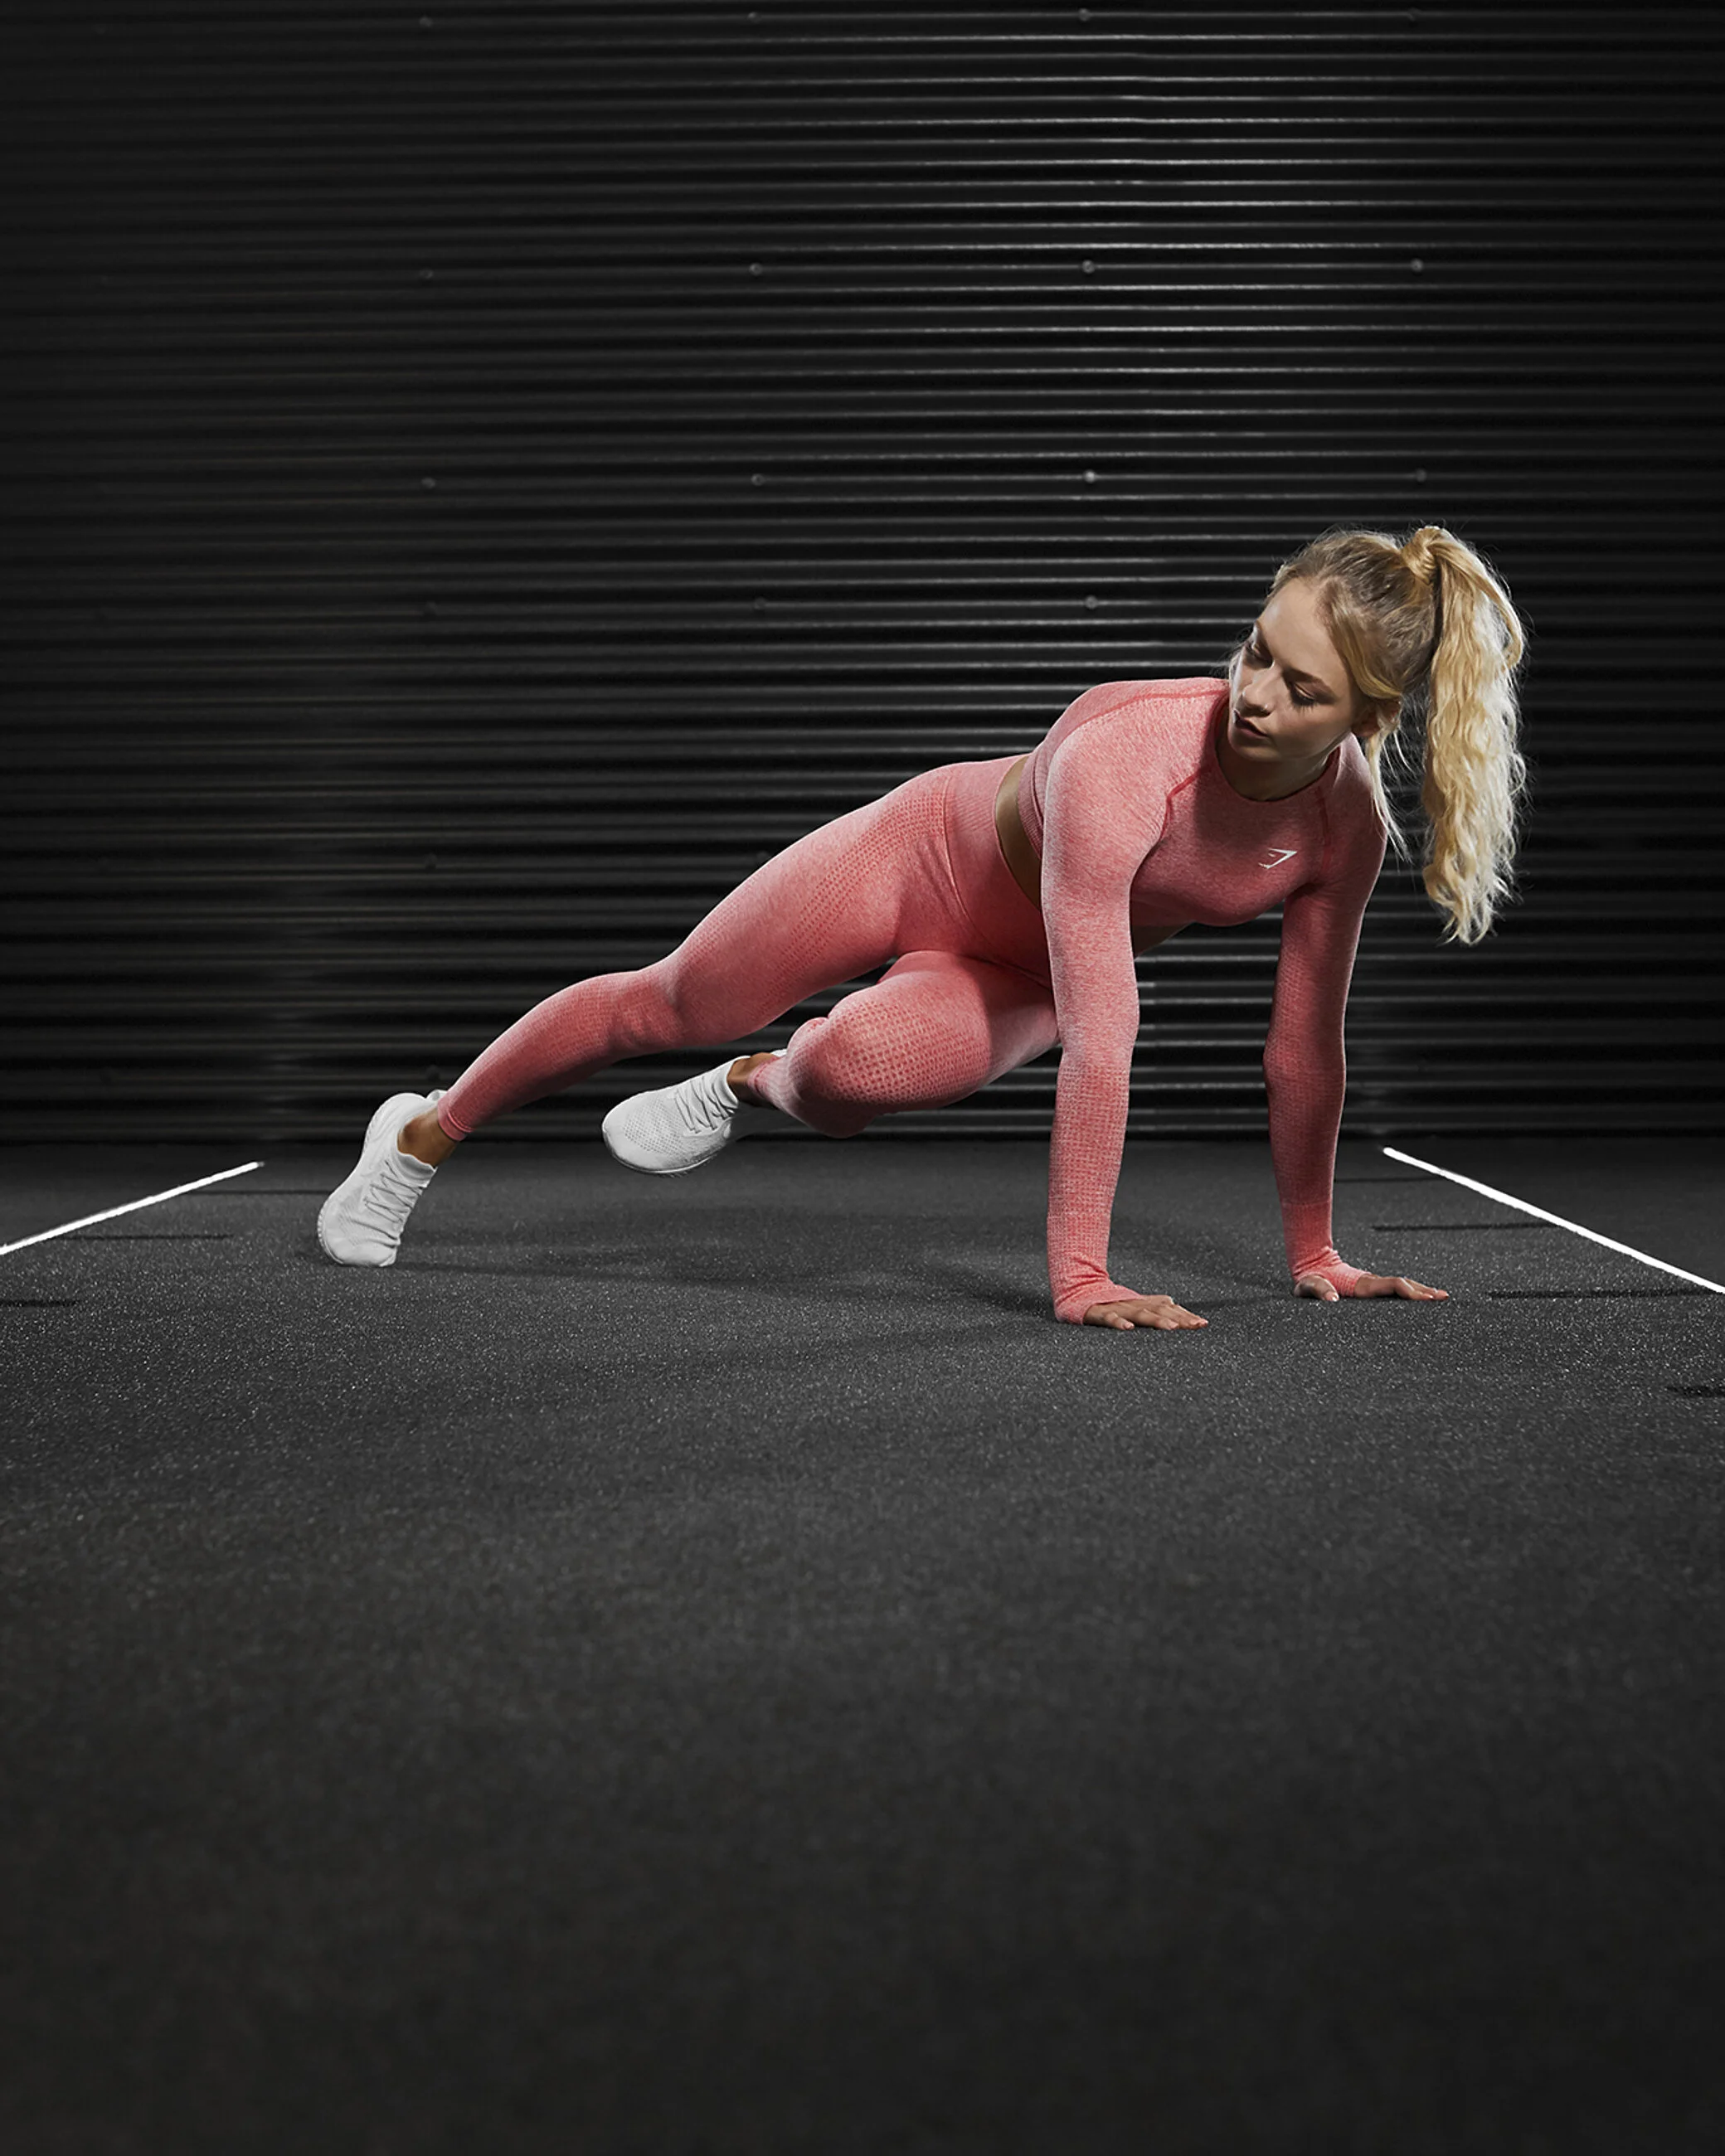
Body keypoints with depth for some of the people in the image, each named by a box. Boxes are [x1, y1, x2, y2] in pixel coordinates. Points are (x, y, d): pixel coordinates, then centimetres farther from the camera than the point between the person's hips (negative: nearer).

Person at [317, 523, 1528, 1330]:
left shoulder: (1349, 824, -26)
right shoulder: (1121, 755, -41)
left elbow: (1306, 1048, -13)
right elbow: (1102, 1039, -43)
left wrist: (1315, 1255, -7)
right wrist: (1078, 1278, -42)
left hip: (1026, 965, 3)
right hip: (931, 849, -3)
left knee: (857, 1071, -27)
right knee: (671, 1002, 10)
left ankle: (750, 1088, 13)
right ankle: (426, 1136, 36)